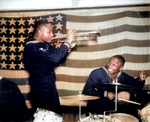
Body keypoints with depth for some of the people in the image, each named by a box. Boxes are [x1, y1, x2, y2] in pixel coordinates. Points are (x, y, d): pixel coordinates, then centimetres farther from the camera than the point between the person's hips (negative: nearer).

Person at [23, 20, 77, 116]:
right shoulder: (32, 47, -22)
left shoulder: (45, 46, 10)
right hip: (41, 92, -10)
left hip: (49, 89, 10)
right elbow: (55, 57, -34)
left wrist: (68, 46, 0)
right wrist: (68, 42, -21)